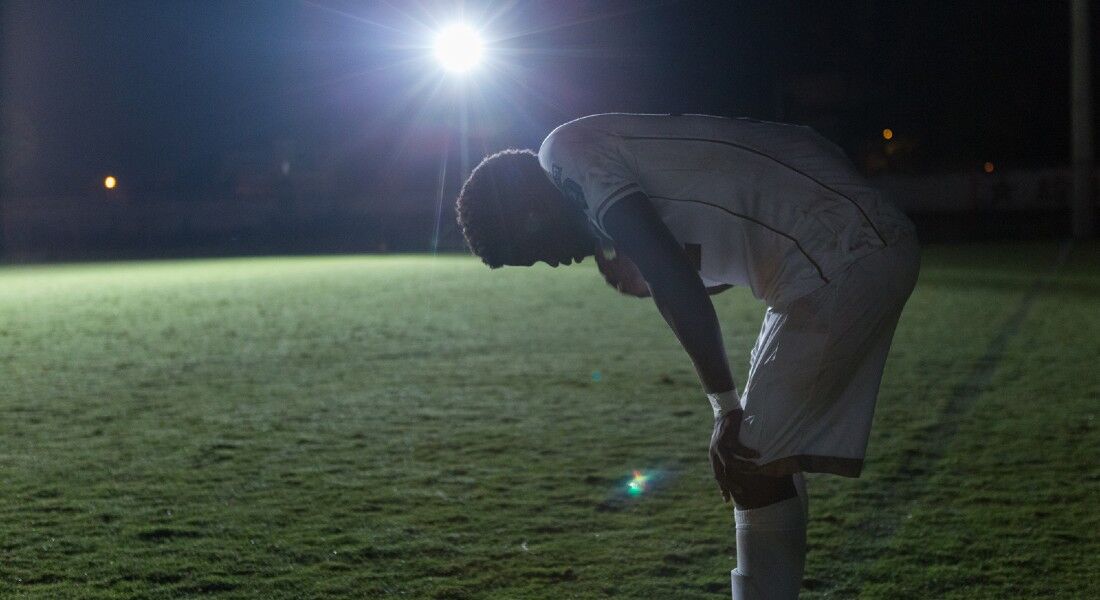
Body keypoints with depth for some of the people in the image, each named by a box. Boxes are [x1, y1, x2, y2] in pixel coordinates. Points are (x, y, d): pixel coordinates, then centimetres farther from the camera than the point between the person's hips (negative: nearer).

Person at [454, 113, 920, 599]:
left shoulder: (566, 152, -8)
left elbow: (673, 279, -17)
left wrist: (726, 405, -13)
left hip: (841, 259, -10)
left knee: (754, 468, -7)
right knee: (767, 463, 15)